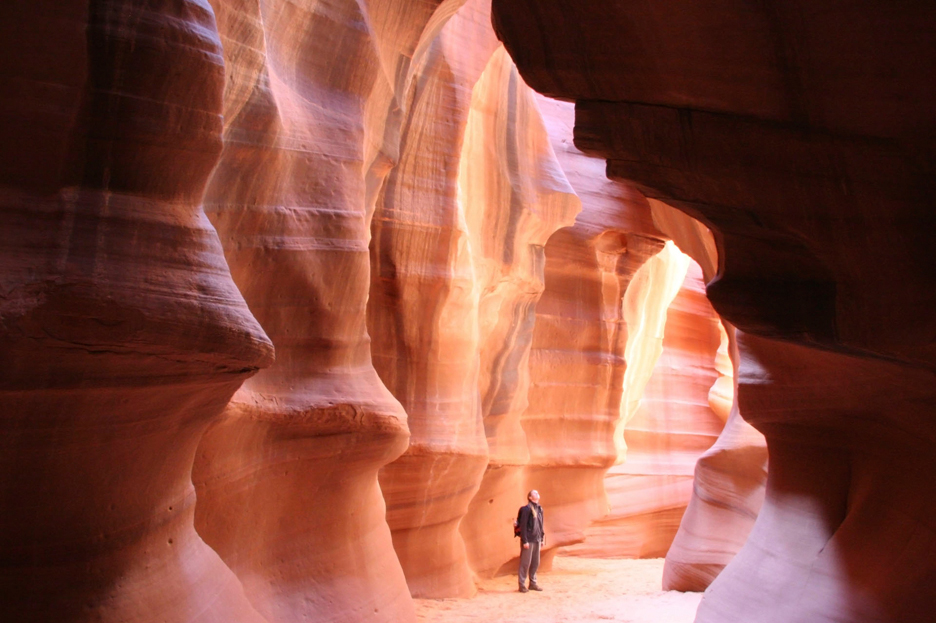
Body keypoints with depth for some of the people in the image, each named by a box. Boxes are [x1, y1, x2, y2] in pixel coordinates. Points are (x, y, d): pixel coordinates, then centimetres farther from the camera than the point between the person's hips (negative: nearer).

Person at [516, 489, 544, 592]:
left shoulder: (539, 509, 12)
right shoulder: (526, 509, -11)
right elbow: (523, 525, -14)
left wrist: (542, 538, 16)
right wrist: (524, 541, -16)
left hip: (537, 540, 7)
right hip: (529, 540, -7)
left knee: (535, 563, 11)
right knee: (525, 563, -1)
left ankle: (533, 583, 21)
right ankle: (522, 585, 6)